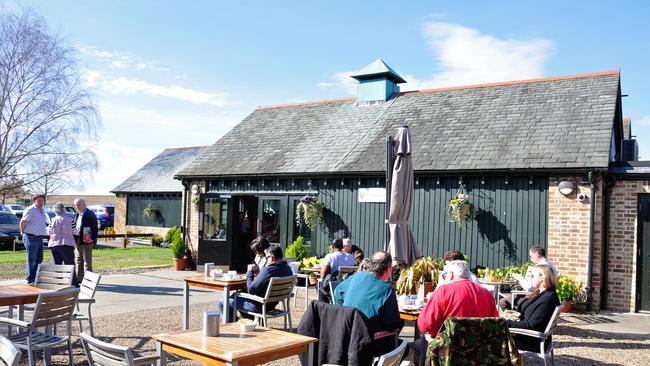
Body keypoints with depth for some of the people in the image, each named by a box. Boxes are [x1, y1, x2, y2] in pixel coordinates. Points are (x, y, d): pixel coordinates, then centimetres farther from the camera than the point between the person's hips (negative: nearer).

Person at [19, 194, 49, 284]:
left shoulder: (42, 211, 15)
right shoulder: (30, 210, -10)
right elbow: (22, 222, -14)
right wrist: (23, 232, -5)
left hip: (40, 237, 8)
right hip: (31, 238, -8)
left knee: (39, 259, 12)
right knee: (32, 260, -5)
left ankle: (36, 278, 19)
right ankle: (30, 279, 1)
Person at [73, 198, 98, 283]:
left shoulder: (90, 214, -11)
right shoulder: (77, 215, 15)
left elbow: (94, 228, -15)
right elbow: (74, 226, 20)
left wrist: (93, 239, -22)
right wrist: (74, 239, 8)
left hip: (86, 241, -9)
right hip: (77, 241, 9)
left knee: (87, 261, -3)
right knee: (79, 261, 14)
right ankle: (79, 279, 23)